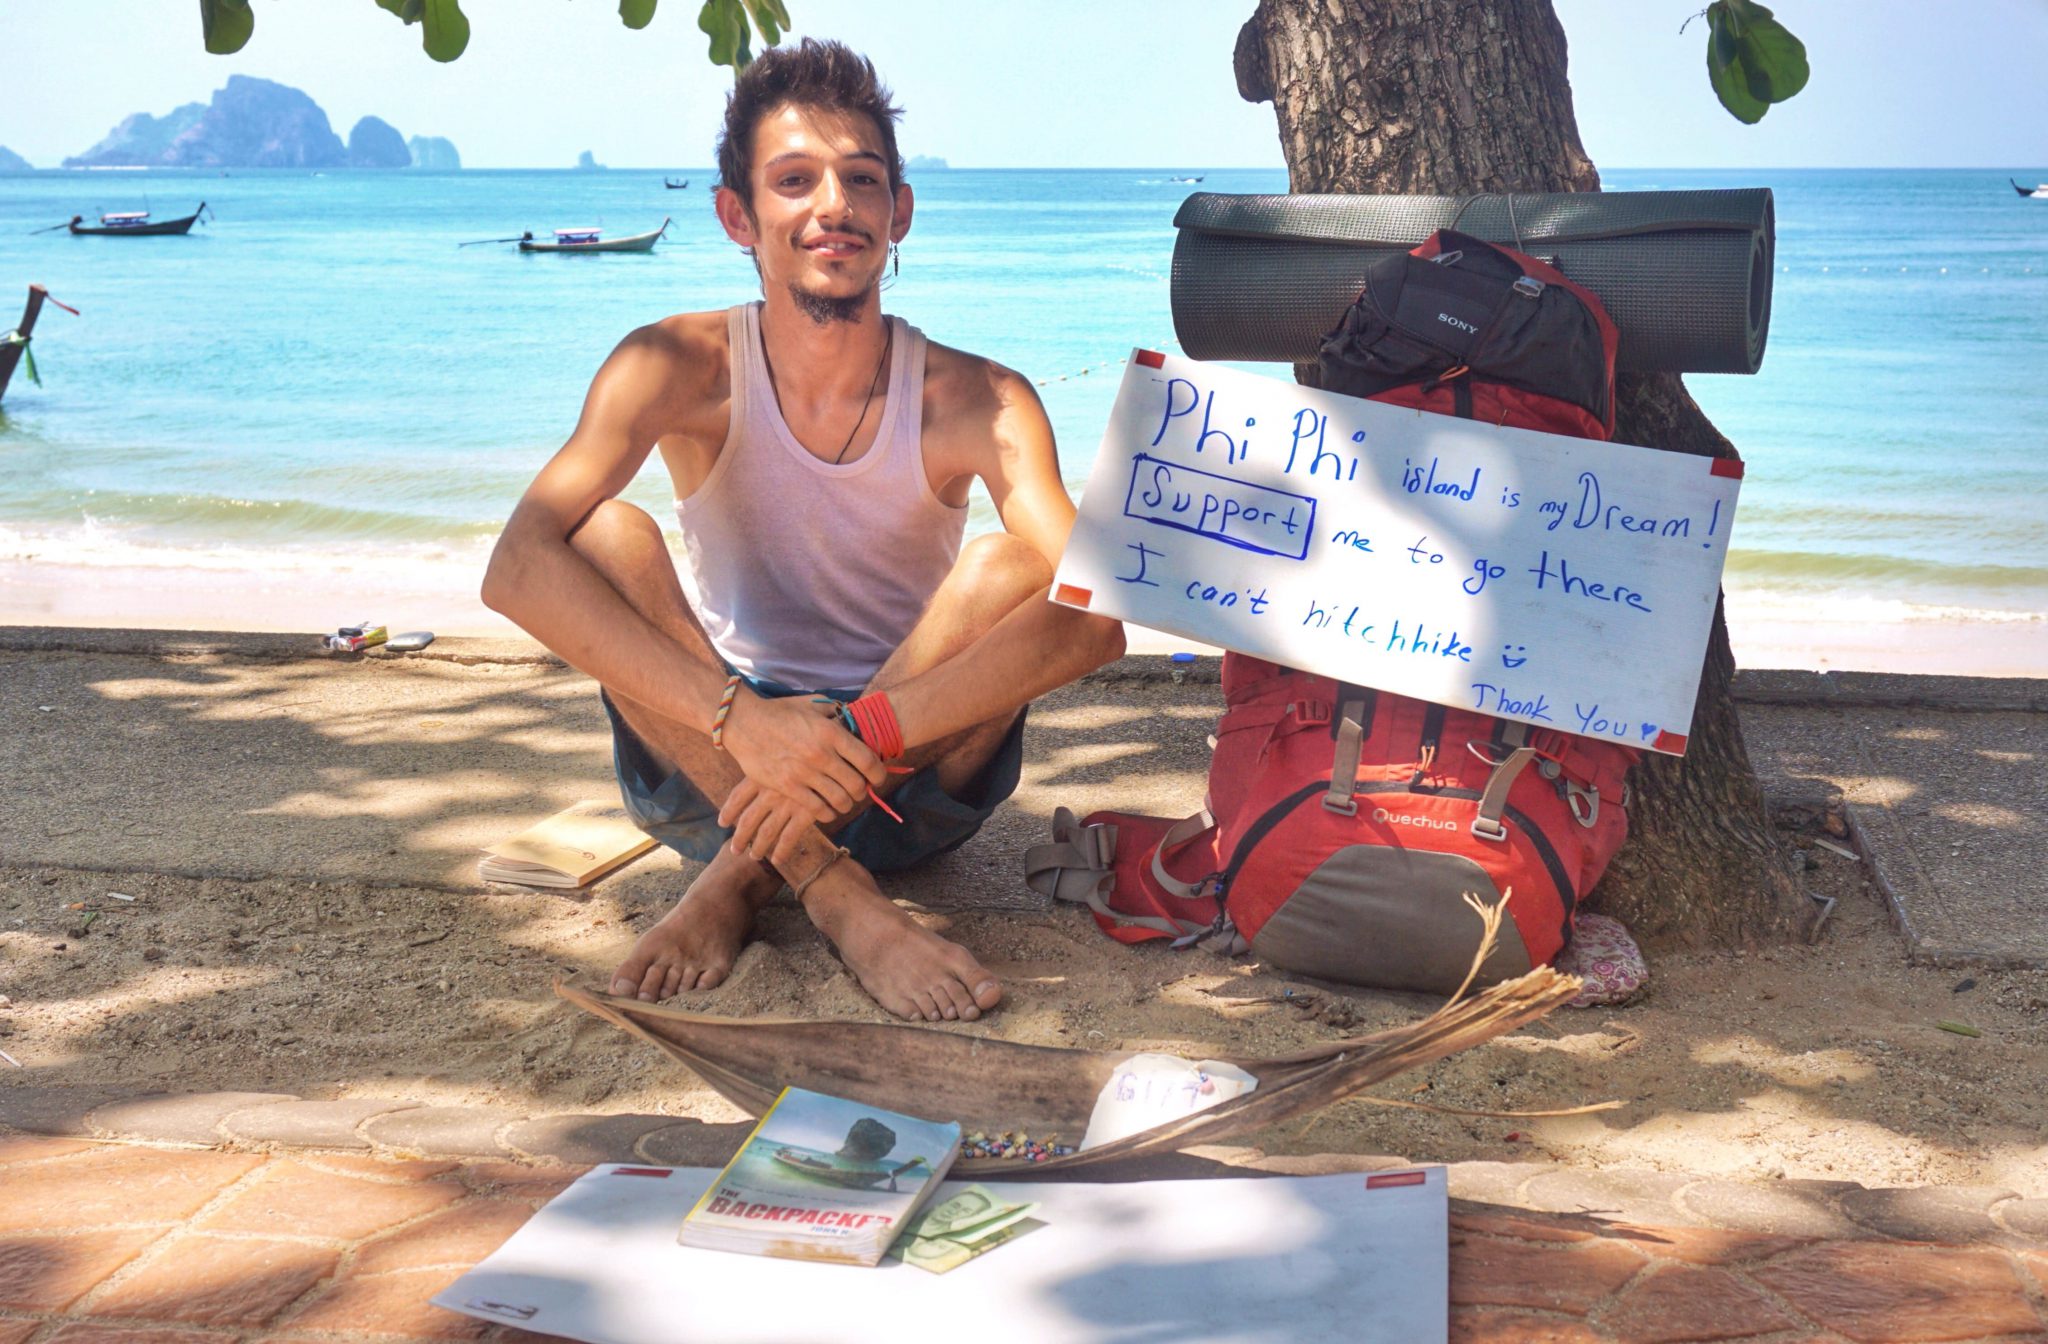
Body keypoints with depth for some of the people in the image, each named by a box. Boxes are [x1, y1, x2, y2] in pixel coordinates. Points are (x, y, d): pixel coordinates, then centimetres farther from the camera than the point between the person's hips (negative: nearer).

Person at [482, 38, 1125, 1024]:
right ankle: (832, 889, -26)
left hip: (913, 778, 0)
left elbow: (1092, 617, -30)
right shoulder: (681, 369, -13)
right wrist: (741, 718, -40)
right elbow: (518, 570, -28)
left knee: (1013, 566, -27)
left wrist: (861, 734, -40)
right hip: (713, 764, 1)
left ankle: (749, 875, -20)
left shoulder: (973, 401, -15)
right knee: (607, 537, -24)